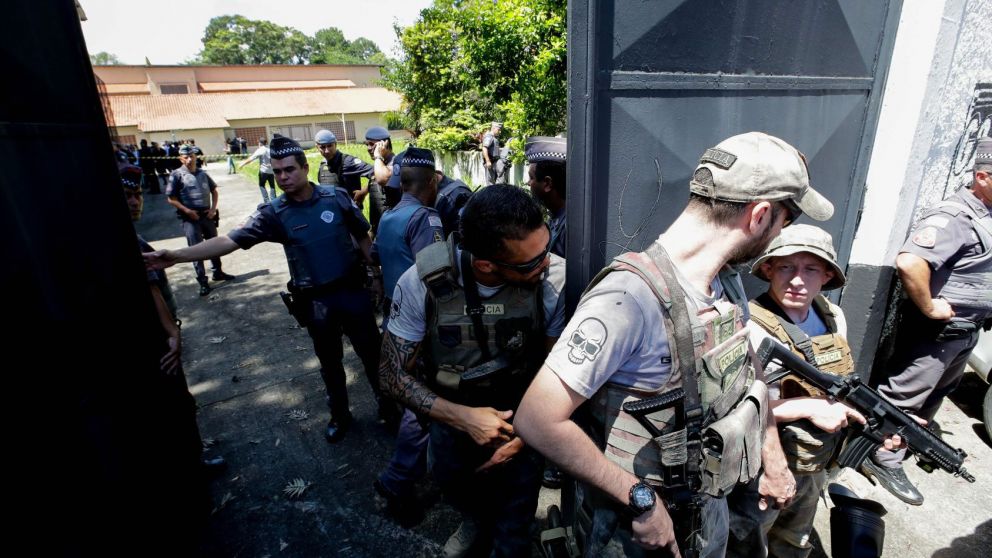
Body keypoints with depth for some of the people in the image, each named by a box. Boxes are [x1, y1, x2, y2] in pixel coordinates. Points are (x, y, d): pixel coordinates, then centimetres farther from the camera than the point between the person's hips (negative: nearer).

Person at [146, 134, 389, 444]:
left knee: (372, 352, 12)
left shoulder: (337, 197, -7)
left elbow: (362, 236, 2)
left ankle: (388, 404, 36)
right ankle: (340, 415, 38)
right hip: (315, 301, 1)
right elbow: (231, 239, -14)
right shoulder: (273, 213, -7)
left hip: (352, 290, 0)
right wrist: (178, 255, -24)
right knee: (329, 362, 17)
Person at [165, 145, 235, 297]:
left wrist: (213, 208, 3)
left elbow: (214, 191, 18)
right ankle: (202, 281, 3)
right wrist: (187, 211, -15)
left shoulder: (202, 174, 8)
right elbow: (171, 199, -6)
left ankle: (218, 272, 31)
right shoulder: (177, 175, -5)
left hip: (207, 215, 5)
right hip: (190, 218, -5)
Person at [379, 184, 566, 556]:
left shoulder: (554, 279, -28)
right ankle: (476, 523, 67)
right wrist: (463, 417, -28)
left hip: (520, 422, -1)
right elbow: (393, 374, -18)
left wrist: (527, 432, -19)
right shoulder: (422, 284, -29)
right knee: (454, 485, 32)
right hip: (451, 414, 2)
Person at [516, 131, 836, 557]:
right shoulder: (630, 296, -33)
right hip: (639, 523, -7)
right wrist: (641, 500, -24)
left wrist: (774, 462, 15)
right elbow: (538, 421, -32)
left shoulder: (728, 282, -4)